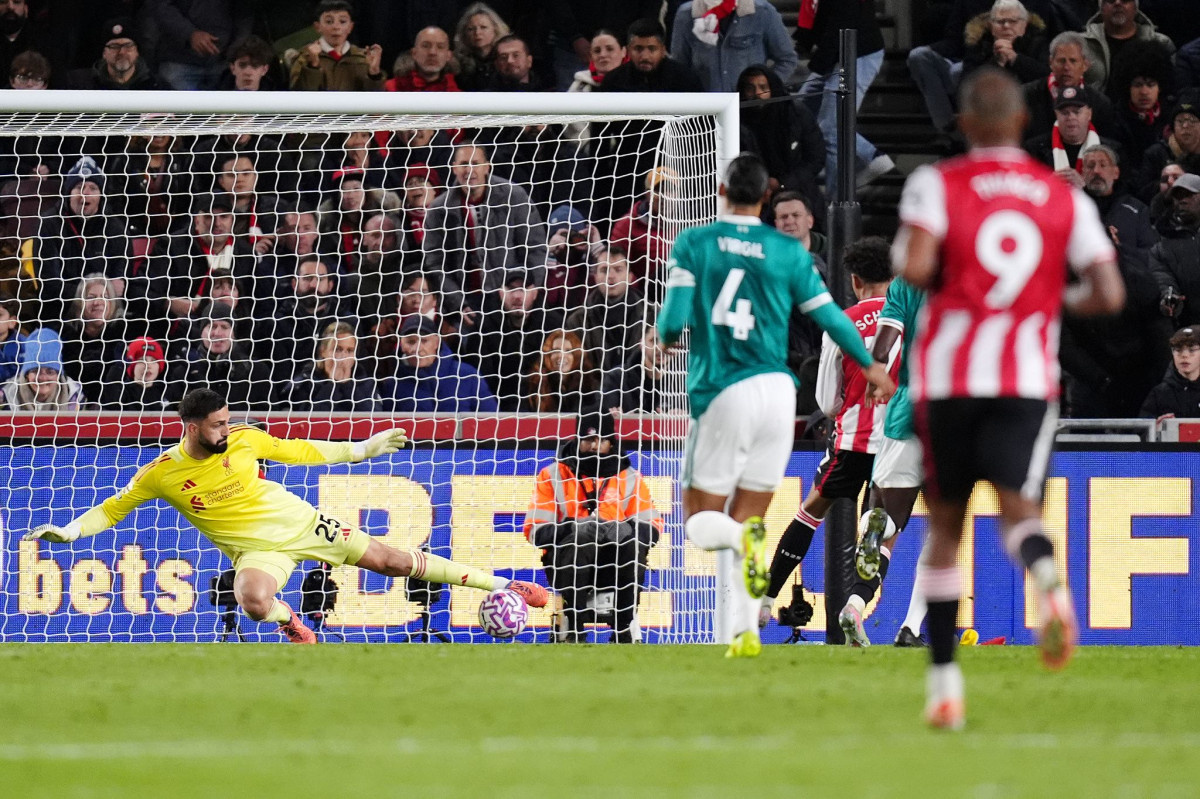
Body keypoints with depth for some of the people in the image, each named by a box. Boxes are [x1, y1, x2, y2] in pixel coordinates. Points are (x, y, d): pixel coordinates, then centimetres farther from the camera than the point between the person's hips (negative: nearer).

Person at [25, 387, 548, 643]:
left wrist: (361, 450, 10)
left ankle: (497, 584, 12)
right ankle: (290, 621, -3)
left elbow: (297, 451, 9)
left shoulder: (244, 439, -5)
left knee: (389, 559, 1)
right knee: (254, 601, -39)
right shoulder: (162, 473, -10)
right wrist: (68, 531, -11)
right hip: (255, 549, -2)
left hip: (298, 521, 2)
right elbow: (115, 507, 2)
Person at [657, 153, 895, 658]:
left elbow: (674, 320, -7)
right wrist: (869, 365, 25)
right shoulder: (788, 252, 5)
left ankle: (745, 540, -30)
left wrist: (668, 336, 18)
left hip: (723, 394, -3)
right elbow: (828, 315, 9)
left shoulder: (693, 244, 0)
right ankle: (746, 631, -1)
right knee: (746, 517, 11)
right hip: (777, 390, 3)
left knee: (701, 519, 5)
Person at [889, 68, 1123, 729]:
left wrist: (928, 279, 6)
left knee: (945, 523, 12)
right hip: (1029, 377, 1)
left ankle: (944, 681, 13)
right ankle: (1047, 579, -44)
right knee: (1017, 504, -7)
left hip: (947, 375, 0)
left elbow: (915, 267, -17)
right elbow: (1109, 295, 0)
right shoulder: (1065, 198, 6)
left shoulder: (937, 185, -1)